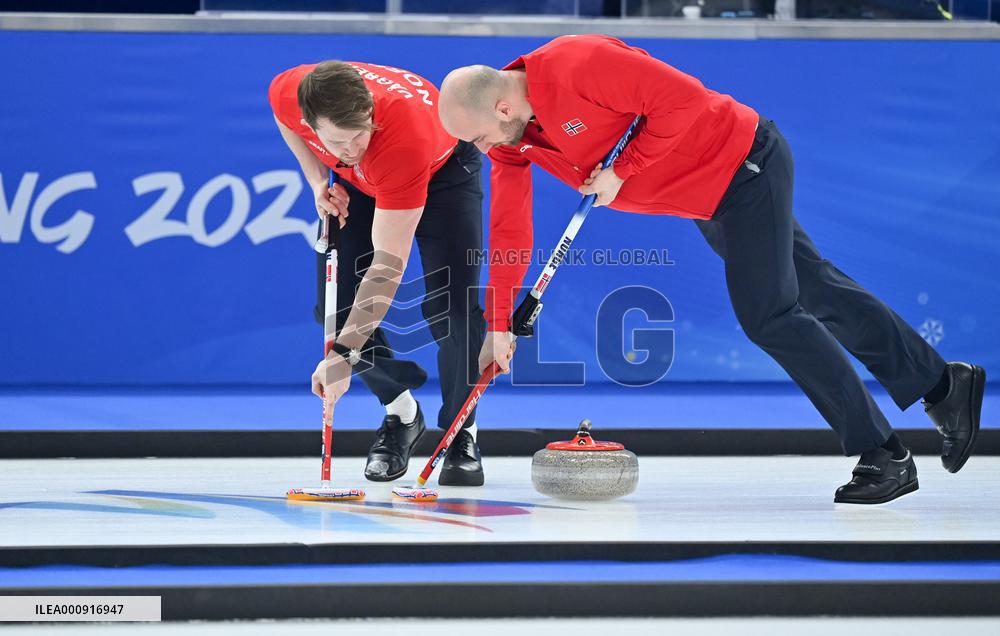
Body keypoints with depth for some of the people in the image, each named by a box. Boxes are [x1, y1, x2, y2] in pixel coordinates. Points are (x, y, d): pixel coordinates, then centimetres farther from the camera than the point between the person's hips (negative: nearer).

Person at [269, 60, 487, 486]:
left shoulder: (405, 138, -46)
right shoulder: (288, 94, -34)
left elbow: (389, 265, -45)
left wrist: (345, 354, -48)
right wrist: (319, 182, -14)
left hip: (442, 172, -4)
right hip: (360, 182, 5)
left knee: (452, 305, -20)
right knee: (335, 304, -9)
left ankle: (461, 433, 1)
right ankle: (400, 412, 14)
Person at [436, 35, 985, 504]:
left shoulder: (578, 66, -30)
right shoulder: (510, 137, -3)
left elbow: (684, 98, -28)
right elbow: (509, 231, 3)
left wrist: (621, 171, -24)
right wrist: (498, 327, 2)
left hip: (742, 162, -9)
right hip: (706, 199, 9)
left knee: (766, 313, -12)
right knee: (812, 289, 15)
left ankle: (885, 457, -4)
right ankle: (942, 385, 28)